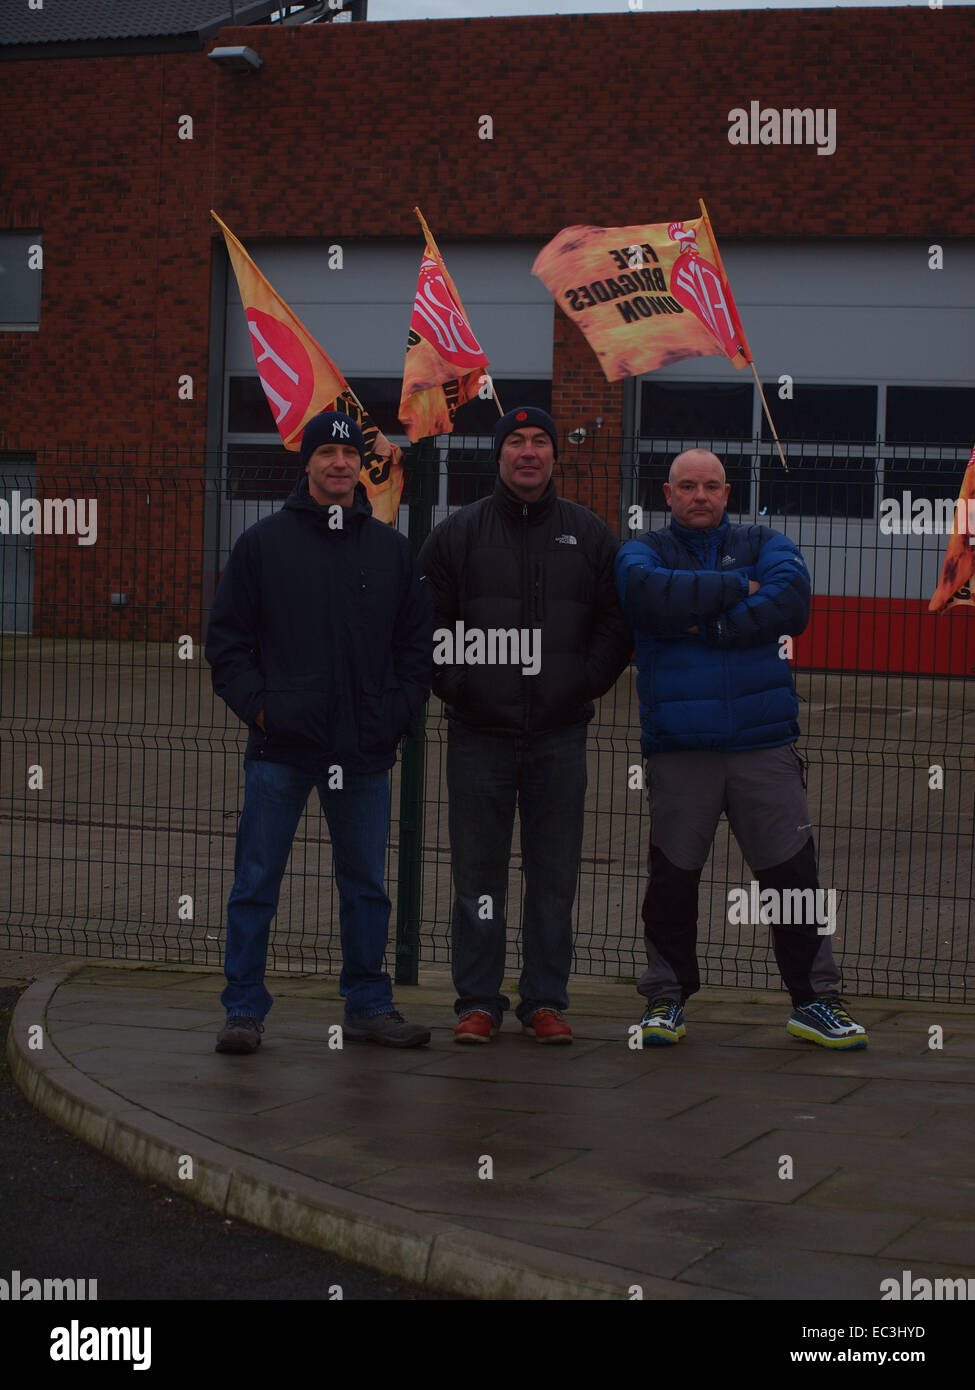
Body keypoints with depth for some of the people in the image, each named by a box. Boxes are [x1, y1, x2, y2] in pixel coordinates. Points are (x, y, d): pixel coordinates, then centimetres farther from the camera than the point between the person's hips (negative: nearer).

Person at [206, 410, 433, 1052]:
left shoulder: (393, 549, 10)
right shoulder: (264, 542, 4)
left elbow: (418, 639, 14)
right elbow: (227, 636, 5)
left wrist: (399, 711, 2)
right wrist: (257, 704, -6)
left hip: (366, 753, 2)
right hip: (280, 749, -2)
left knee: (366, 884, 8)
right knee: (257, 882, 0)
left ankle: (369, 1005, 18)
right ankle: (245, 1008, 7)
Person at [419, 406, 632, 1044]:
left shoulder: (589, 535, 8)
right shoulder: (458, 532, 5)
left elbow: (618, 621, 9)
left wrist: (584, 684, -2)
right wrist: (453, 682, -3)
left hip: (559, 734, 1)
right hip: (480, 733, -1)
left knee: (555, 873, 4)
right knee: (478, 872, 2)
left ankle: (546, 1000, 12)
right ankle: (478, 1002, 9)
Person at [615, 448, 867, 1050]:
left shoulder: (766, 544, 12)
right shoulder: (644, 551, 9)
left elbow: (792, 601, -9)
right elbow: (649, 595, -15)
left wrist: (708, 625, -12)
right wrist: (736, 587, -10)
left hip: (765, 745, 0)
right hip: (678, 747, 0)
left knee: (794, 873, 1)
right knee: (672, 880, 5)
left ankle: (816, 1001, 10)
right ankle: (667, 998, 18)